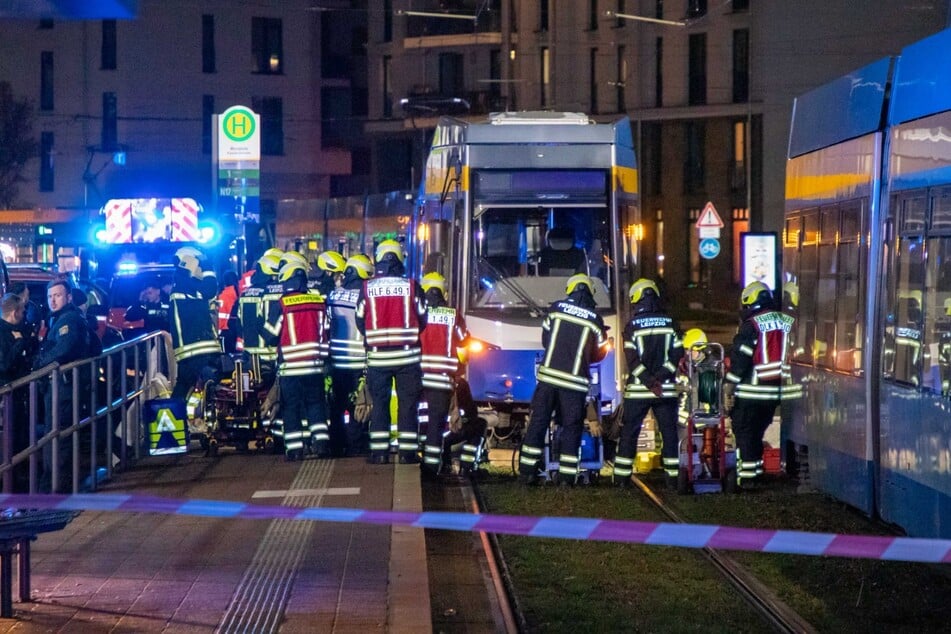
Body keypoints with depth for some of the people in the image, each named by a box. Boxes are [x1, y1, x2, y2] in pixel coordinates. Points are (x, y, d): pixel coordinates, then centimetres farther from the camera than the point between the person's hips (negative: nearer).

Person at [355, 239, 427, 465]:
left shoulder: (367, 287, -3)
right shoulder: (412, 286, -4)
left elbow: (360, 321, 4)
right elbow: (422, 319, 4)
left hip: (378, 355, 1)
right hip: (407, 355, -1)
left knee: (379, 402, 8)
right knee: (408, 403, 5)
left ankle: (379, 451, 4)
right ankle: (408, 451, 2)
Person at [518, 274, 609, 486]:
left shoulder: (556, 308, 3)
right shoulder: (595, 319, -1)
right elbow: (599, 353, 9)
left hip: (548, 375, 1)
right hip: (575, 380, -1)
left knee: (538, 423, 7)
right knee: (572, 428, 6)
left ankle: (527, 471, 6)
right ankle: (566, 476, 2)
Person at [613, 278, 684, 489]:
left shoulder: (633, 326, -5)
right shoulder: (670, 323, 4)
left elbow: (632, 360, -11)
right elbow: (677, 355, -2)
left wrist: (649, 382, -11)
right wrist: (659, 378, -8)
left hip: (637, 390, -2)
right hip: (666, 389, 2)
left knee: (629, 432, 5)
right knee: (669, 432, 8)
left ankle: (622, 477, 4)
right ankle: (673, 476, 7)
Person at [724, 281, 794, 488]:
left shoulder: (751, 325, -11)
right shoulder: (789, 323, 8)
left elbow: (740, 357, -12)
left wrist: (729, 386, -8)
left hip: (751, 391, -6)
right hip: (776, 391, 6)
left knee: (744, 432, 2)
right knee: (758, 431, 18)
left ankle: (746, 476, -2)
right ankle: (756, 472, 21)